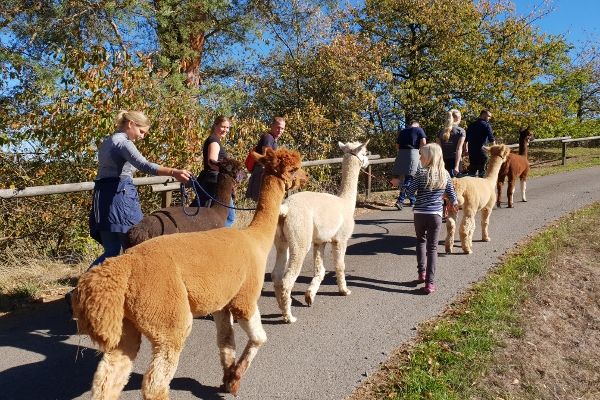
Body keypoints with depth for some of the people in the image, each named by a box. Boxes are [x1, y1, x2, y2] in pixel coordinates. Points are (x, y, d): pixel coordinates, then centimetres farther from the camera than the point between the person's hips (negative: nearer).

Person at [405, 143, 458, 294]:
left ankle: (421, 273, 25)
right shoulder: (445, 174, 0)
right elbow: (451, 194, 7)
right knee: (432, 248, 4)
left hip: (420, 213, -1)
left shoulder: (421, 173, -11)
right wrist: (454, 203, 28)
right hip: (436, 214, 1)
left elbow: (410, 192, -10)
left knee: (421, 242, 23)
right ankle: (429, 282, 0)